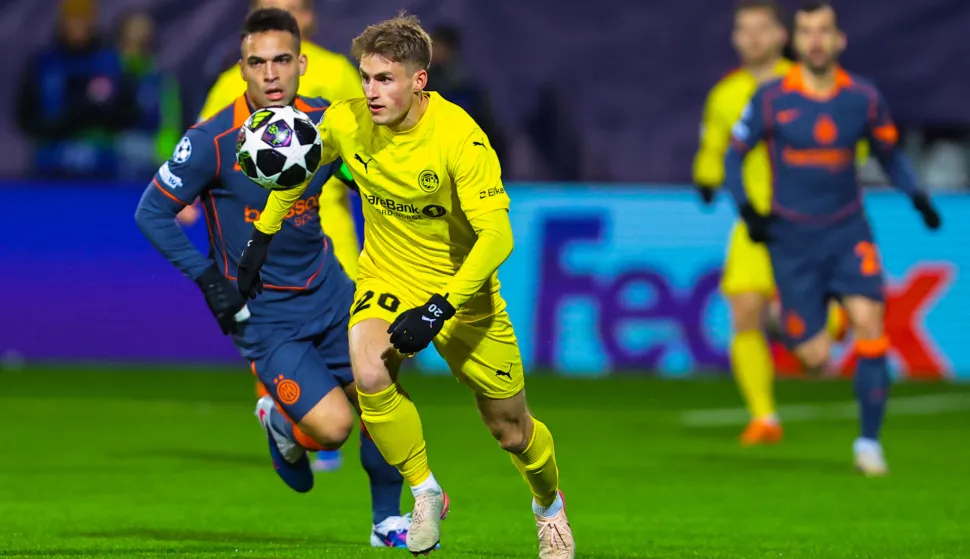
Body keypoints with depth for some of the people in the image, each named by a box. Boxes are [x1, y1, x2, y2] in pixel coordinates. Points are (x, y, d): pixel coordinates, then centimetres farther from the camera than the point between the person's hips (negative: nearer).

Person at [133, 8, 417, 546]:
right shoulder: (213, 141, -19)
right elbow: (152, 212, -12)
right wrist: (210, 281, -14)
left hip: (327, 290, 5)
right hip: (262, 310, -5)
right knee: (332, 426, -16)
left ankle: (388, 521, 25)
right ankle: (281, 419, 20)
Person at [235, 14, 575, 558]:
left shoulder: (459, 137, -27)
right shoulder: (345, 122, -14)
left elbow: (497, 236, -31)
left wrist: (442, 308, -38)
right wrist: (262, 236, 8)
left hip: (461, 289, -2)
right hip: (387, 280, 2)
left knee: (512, 431, 10)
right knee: (370, 375, -31)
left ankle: (550, 505, 45)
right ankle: (426, 493, -9)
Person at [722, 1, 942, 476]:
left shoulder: (864, 98, -2)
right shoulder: (771, 99, -7)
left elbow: (889, 153, 14)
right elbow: (734, 154, 4)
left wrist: (918, 197, -2)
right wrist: (746, 210, -10)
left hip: (848, 232, 2)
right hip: (791, 237, -1)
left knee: (868, 321, -19)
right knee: (816, 357, -6)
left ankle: (869, 439, -8)